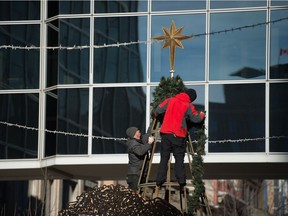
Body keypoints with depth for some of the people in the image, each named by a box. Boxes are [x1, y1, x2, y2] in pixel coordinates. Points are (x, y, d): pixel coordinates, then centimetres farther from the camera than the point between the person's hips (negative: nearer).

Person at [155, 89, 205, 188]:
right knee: (179, 158, 6)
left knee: (164, 158, 7)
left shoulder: (170, 100, 4)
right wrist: (202, 115, 30)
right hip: (178, 136, -2)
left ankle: (160, 180, 3)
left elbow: (158, 110, 7)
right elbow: (196, 118, 8)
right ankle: (181, 180, -1)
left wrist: (157, 115, 30)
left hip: (165, 133, 2)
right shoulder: (188, 106, -2)